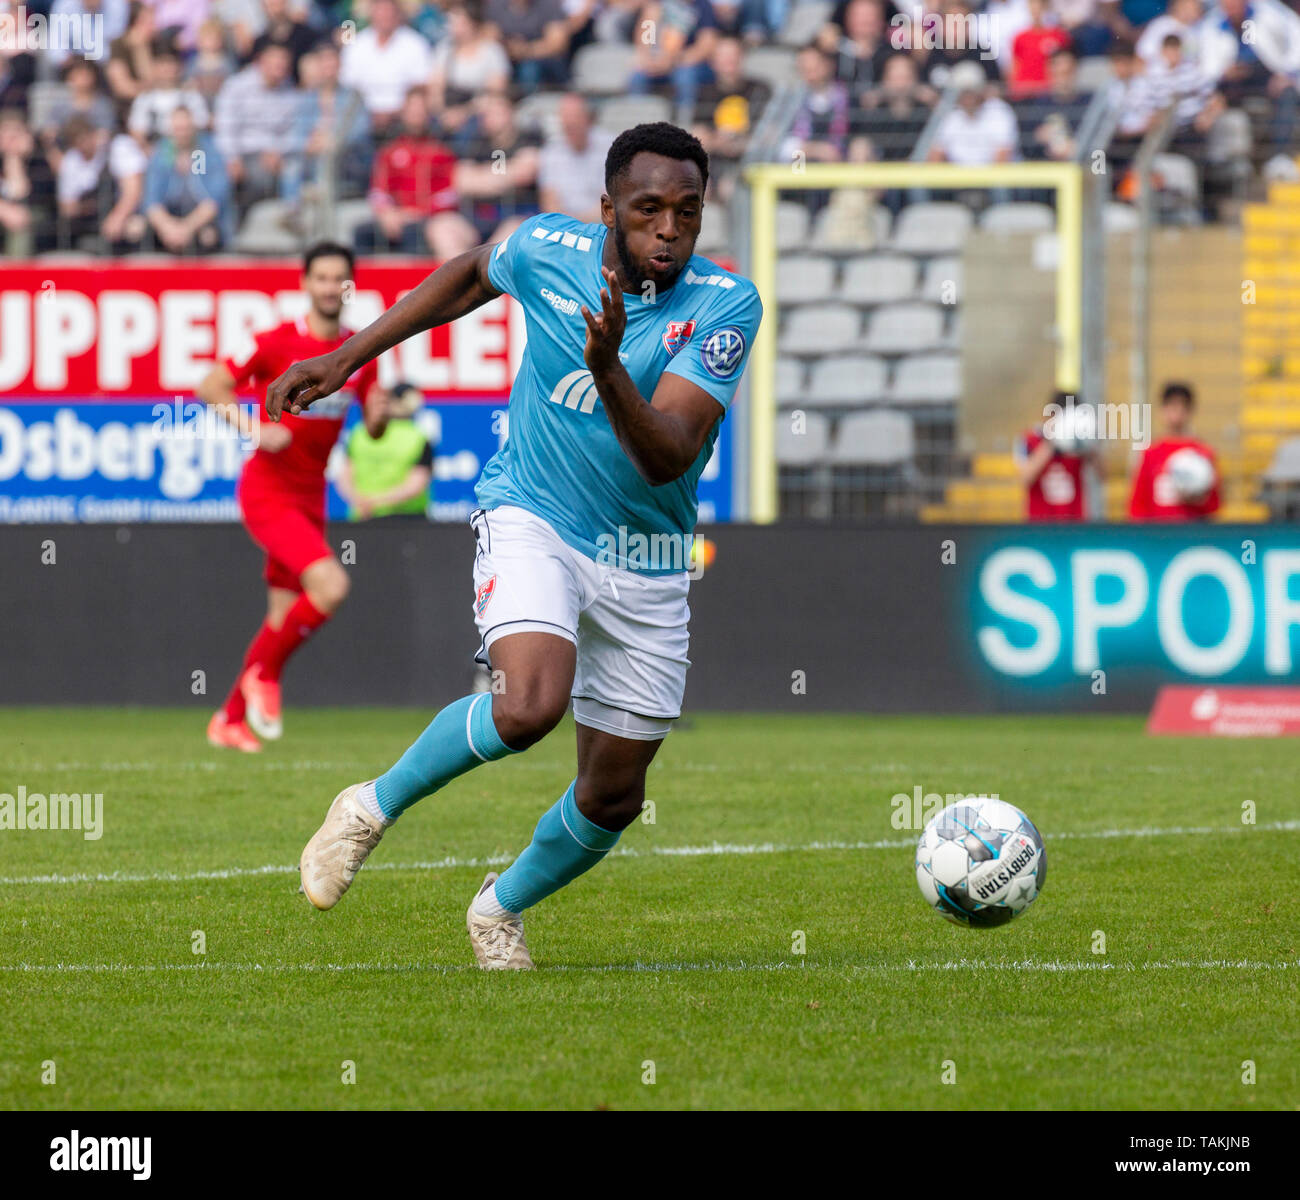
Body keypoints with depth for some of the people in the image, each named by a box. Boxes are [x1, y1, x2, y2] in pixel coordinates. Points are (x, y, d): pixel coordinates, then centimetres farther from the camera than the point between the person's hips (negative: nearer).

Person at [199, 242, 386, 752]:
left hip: (310, 496, 7)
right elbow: (210, 387, -8)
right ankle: (264, 674, -3)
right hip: (267, 492, -7)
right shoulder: (277, 342, -11)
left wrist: (378, 415, -11)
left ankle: (229, 719, 24)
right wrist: (257, 430, -21)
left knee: (285, 616, 9)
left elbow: (374, 429, 13)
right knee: (330, 586, -24)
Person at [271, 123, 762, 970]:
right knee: (530, 705, -31)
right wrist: (346, 358, 15)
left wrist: (608, 372, -42)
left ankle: (504, 906, 38)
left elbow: (667, 458, -25)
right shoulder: (548, 250, -11)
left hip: (646, 564, 2)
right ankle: (374, 806, -6)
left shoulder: (727, 305, -16)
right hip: (532, 520, -2)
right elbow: (471, 275, 14)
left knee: (613, 796, 8)